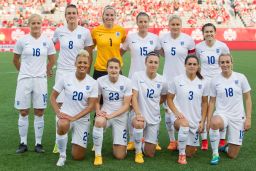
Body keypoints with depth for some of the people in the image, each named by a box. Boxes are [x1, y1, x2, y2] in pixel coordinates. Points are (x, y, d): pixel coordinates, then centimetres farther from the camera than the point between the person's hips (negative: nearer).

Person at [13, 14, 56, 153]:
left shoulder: (47, 41, 1)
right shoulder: (22, 40, -1)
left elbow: (52, 59, 14)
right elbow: (15, 60, 10)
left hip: (40, 79, 0)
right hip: (24, 79, 0)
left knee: (39, 112, 3)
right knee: (23, 112, 4)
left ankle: (38, 143, 13)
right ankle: (23, 143, 15)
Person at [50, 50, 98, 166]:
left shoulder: (93, 83, -7)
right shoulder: (66, 78, -7)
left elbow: (91, 106, -9)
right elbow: (53, 97, 0)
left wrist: (74, 118, -20)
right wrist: (58, 112, -15)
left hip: (82, 119, 1)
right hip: (66, 115, -1)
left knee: (78, 157, 2)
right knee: (62, 126, -40)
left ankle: (77, 142, 40)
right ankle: (62, 155, -13)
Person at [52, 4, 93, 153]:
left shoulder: (85, 32, -2)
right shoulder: (59, 31, 2)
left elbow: (89, 55, 3)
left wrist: (87, 73, 2)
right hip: (62, 72, 1)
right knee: (61, 105, -2)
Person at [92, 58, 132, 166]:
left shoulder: (126, 82, -9)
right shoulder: (100, 81, -7)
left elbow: (126, 105, -10)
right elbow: (96, 100, 3)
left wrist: (111, 115, -22)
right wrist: (98, 111, -18)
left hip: (121, 116, 0)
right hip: (105, 113, 0)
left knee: (120, 156, -5)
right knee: (99, 121, -41)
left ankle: (117, 144, 34)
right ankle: (98, 155, -21)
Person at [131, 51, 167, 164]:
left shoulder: (162, 81, -2)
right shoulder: (137, 76, -10)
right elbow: (134, 97, -15)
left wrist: (155, 104, 6)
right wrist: (138, 114, -26)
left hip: (154, 118, 3)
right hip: (140, 115, -2)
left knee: (150, 154, 2)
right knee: (139, 124, -40)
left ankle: (145, 141, 40)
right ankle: (138, 153, -13)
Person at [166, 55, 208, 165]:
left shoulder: (202, 83, 1)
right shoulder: (177, 80, -5)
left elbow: (204, 102, 8)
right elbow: (169, 99, 0)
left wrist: (202, 121, 3)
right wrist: (176, 112, -15)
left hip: (195, 119, 3)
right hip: (180, 116, -3)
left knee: (190, 153, 6)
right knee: (184, 125, -41)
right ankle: (181, 155, -19)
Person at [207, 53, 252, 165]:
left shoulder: (240, 78, -2)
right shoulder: (215, 81, 0)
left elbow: (248, 99, 2)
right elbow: (212, 101, 5)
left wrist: (248, 118, -4)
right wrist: (208, 120, -3)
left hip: (238, 117, 0)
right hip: (221, 114, 0)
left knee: (232, 155, 0)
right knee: (215, 123, -41)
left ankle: (227, 146, 37)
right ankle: (215, 154, -20)